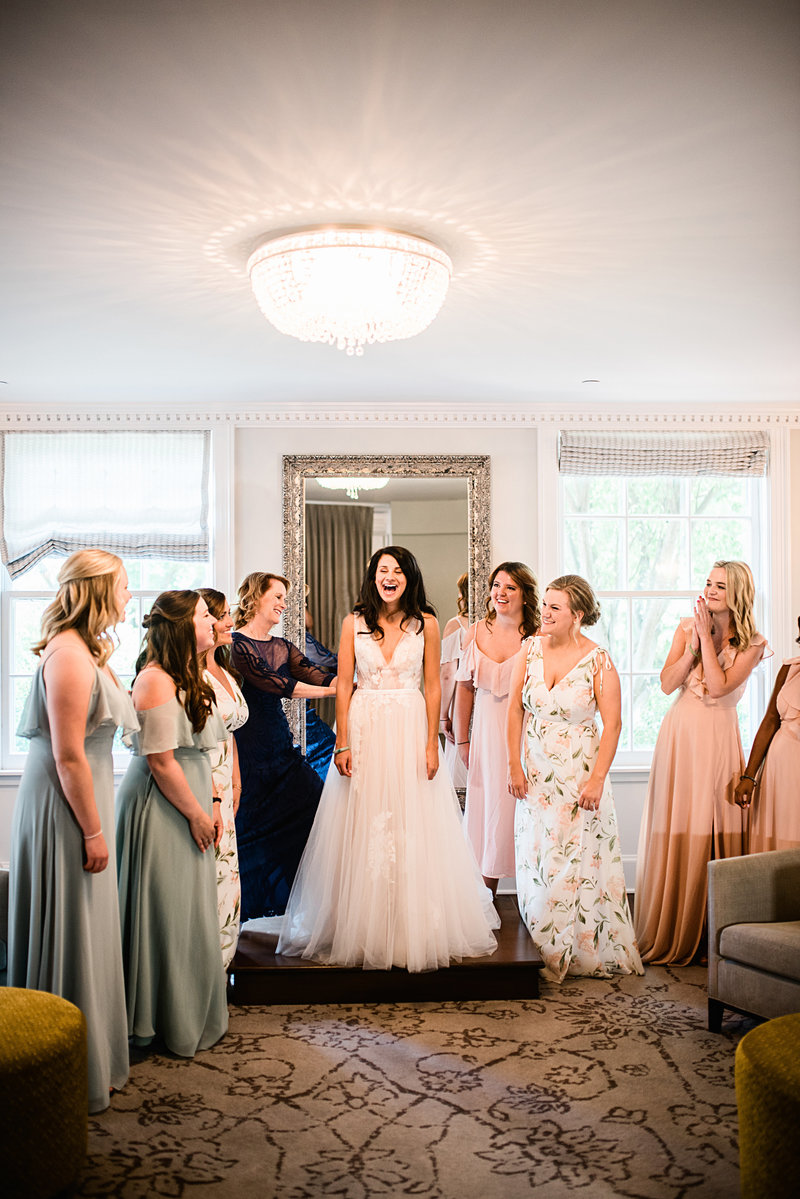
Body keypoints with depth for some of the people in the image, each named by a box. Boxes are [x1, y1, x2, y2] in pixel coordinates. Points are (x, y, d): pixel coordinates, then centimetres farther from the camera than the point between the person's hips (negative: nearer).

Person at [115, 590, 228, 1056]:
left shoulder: (191, 678, 12)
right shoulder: (155, 679, -19)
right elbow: (160, 760, -21)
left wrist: (213, 803, 8)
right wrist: (196, 813, -15)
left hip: (191, 802, 10)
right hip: (160, 808, -10)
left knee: (190, 909, 17)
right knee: (164, 911, 2)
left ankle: (192, 1013, 31)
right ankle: (155, 1021, 19)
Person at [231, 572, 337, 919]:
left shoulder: (282, 647, 13)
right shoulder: (236, 644, -10)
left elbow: (316, 675, 0)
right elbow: (273, 683, -18)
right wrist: (332, 691, -14)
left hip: (280, 745, 7)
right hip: (248, 746, -7)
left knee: (310, 806, 0)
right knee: (247, 825, 1)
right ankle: (244, 903, 19)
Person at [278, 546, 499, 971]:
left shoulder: (426, 624, 3)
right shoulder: (354, 623, 3)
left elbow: (432, 687, 3)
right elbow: (343, 686, 1)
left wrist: (432, 744, -3)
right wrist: (342, 744, -5)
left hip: (411, 729, 0)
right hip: (364, 729, 0)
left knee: (414, 828, 2)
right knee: (361, 830, 3)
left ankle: (415, 928, 17)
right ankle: (363, 931, 15)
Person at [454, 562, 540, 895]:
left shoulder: (536, 638, -6)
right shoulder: (475, 632, 4)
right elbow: (465, 687, 9)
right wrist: (462, 739, 8)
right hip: (486, 730, 3)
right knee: (487, 804, 6)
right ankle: (486, 899, 18)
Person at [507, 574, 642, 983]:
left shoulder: (598, 660, -10)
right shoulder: (530, 649, 0)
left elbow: (612, 724, -10)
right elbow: (515, 708, 5)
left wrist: (596, 779, -15)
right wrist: (514, 764, 0)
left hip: (580, 772, -4)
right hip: (536, 771, 4)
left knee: (580, 861, 2)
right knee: (535, 862, 8)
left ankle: (588, 953, 18)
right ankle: (545, 950, 23)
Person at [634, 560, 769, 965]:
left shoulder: (752, 644, 0)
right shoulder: (687, 627, 7)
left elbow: (719, 687, -13)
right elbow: (667, 684, -1)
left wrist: (706, 637, -11)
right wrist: (695, 640, -7)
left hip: (717, 738, -2)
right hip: (679, 734, 2)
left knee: (713, 831, -2)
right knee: (674, 831, 3)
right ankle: (669, 935, 13)